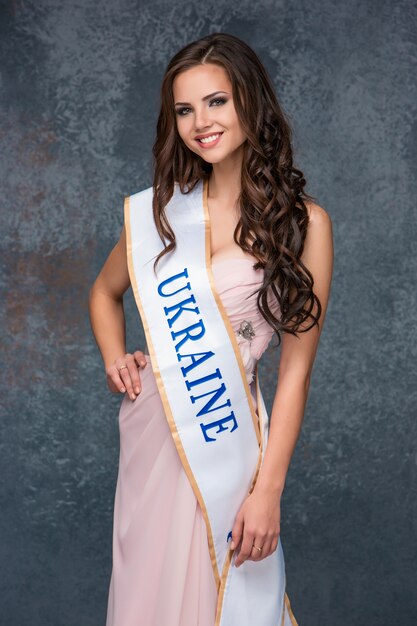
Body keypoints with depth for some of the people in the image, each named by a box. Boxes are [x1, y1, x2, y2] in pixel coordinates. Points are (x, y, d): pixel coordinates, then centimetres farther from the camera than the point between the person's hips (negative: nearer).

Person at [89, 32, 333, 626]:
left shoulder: (303, 222, -7)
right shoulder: (158, 210, 4)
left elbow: (296, 367, -8)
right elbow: (105, 292, 22)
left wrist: (268, 489, -11)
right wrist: (115, 359, 3)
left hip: (228, 435, -3)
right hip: (152, 427, 4)